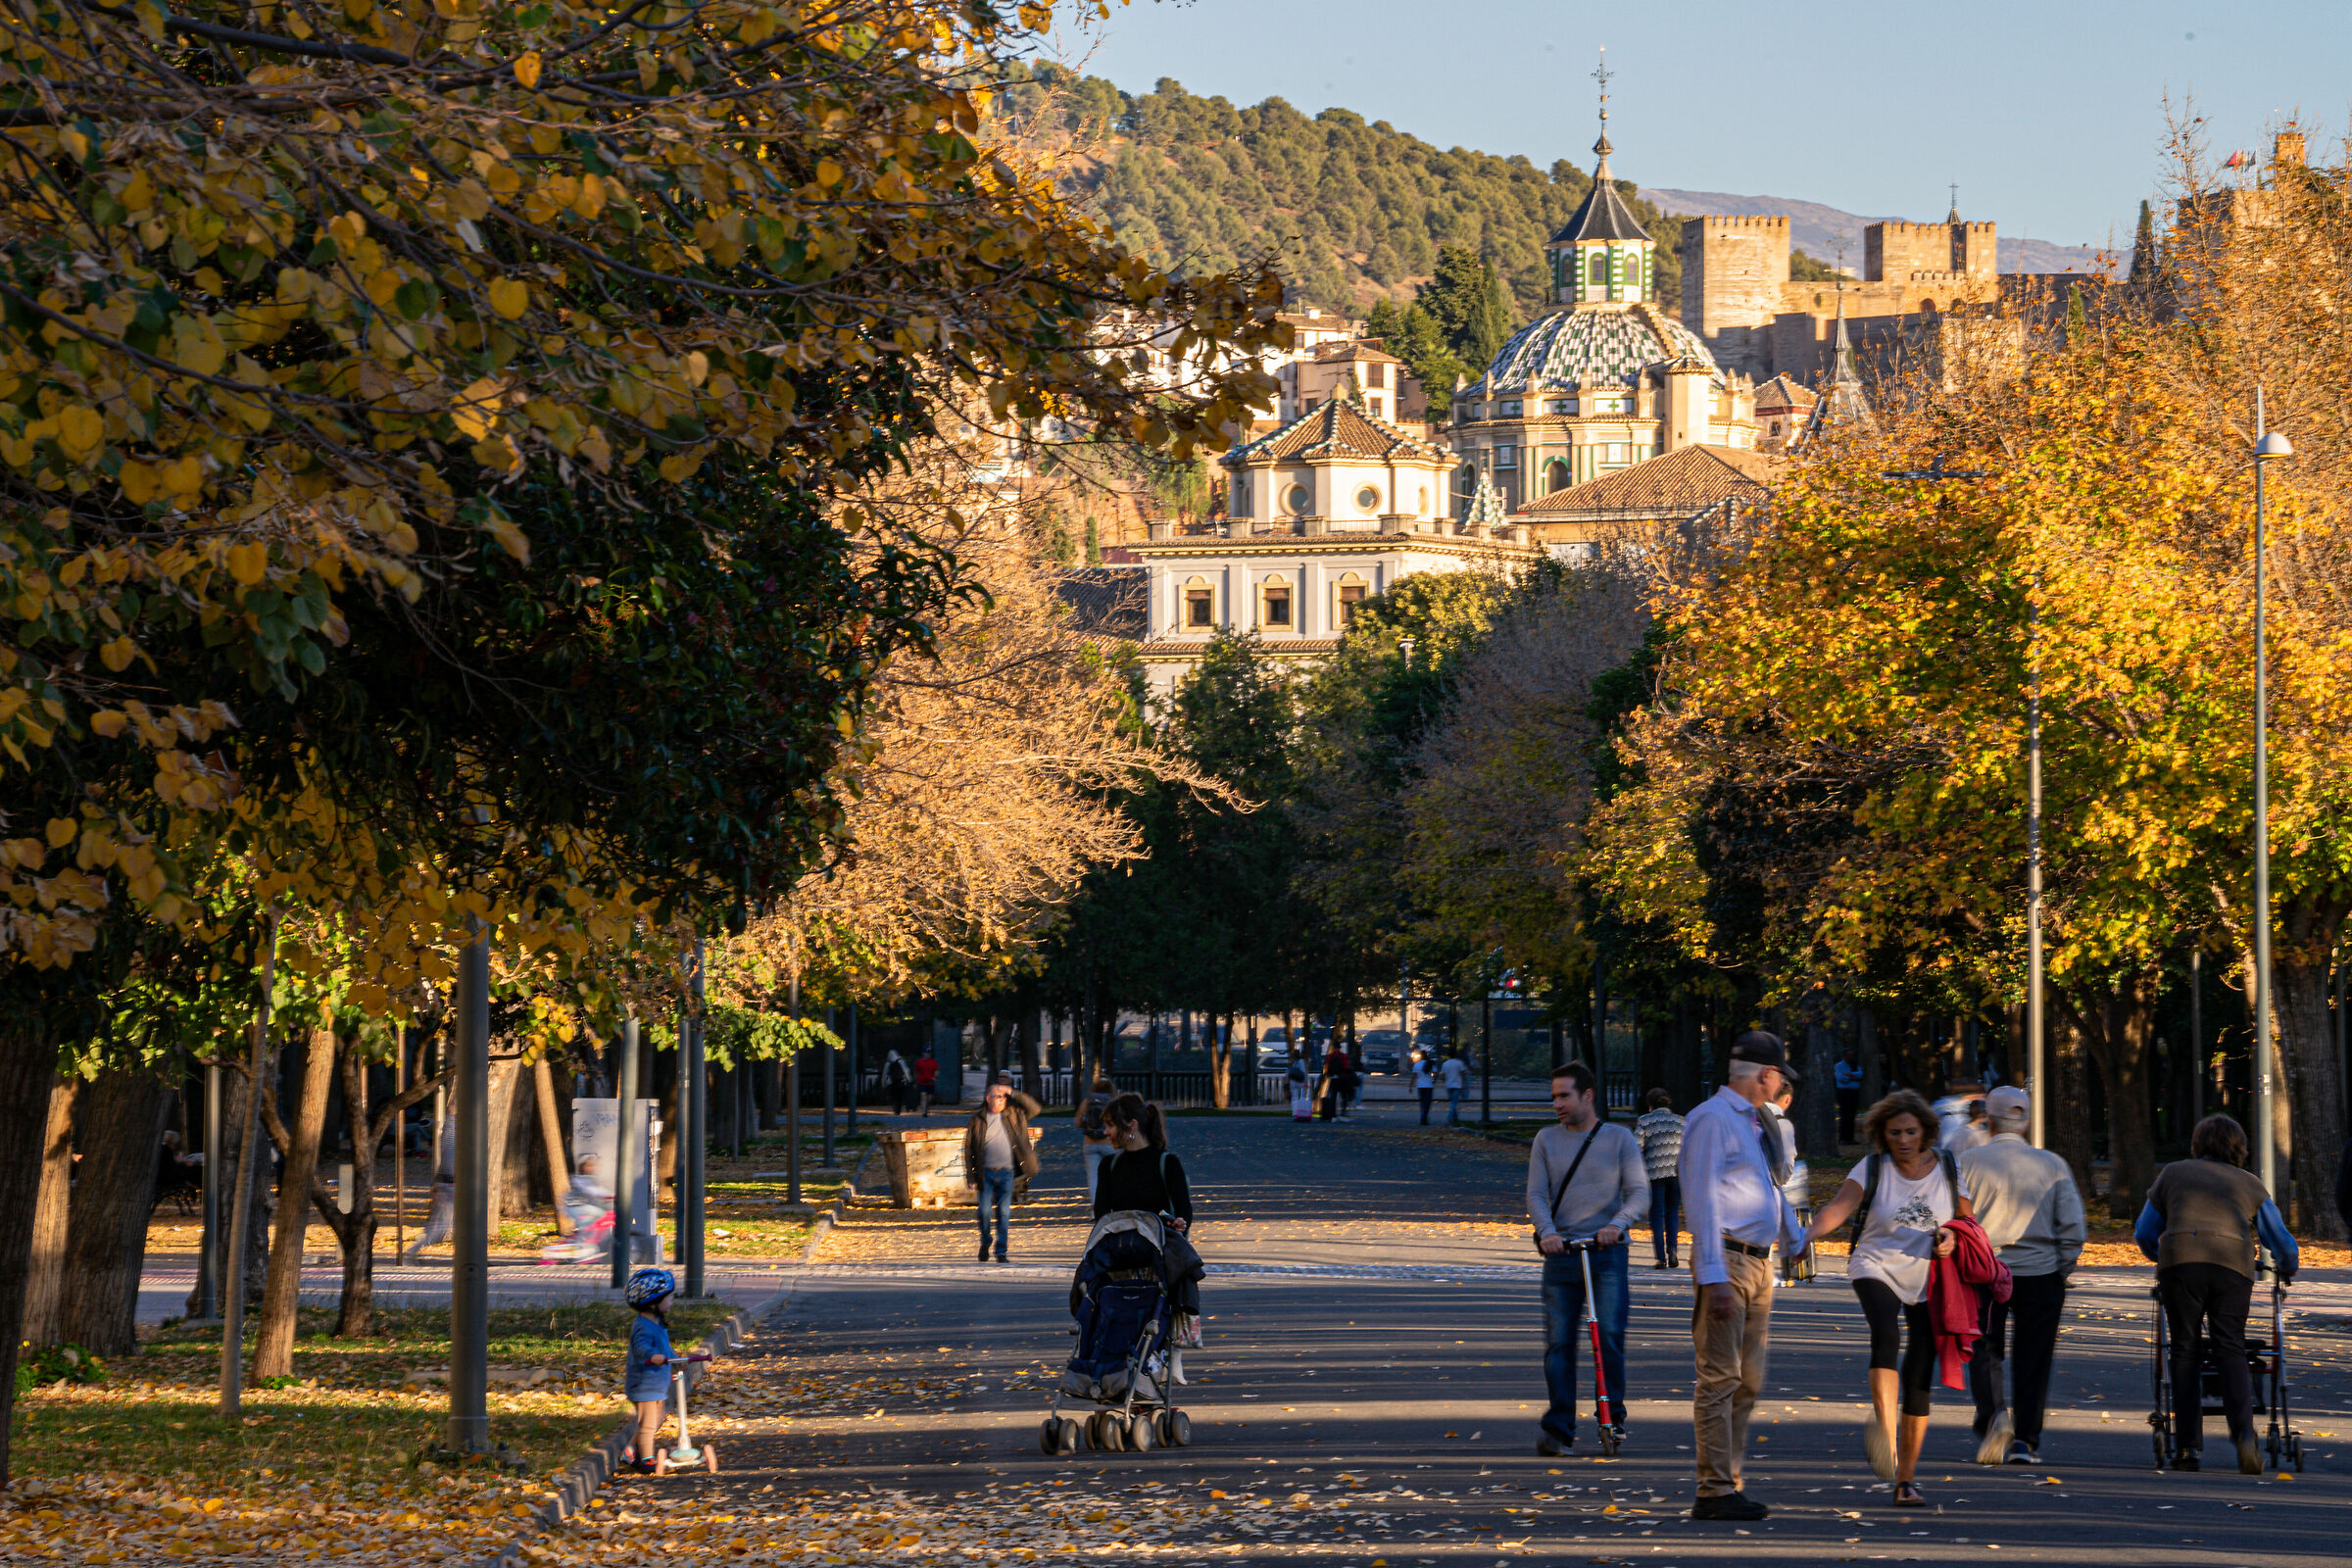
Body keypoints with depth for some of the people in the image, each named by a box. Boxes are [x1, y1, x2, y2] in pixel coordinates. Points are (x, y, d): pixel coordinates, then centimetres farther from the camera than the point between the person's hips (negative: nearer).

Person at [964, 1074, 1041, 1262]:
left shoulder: (1012, 1114, 8)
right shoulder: (977, 1120, 3)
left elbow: (1034, 1108, 3)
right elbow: (968, 1150, 4)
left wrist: (1013, 1093, -5)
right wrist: (971, 1178, -2)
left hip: (1006, 1172, 1)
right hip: (985, 1173, -1)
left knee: (1004, 1212, -1)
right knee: (985, 1210, -5)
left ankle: (1001, 1251, 5)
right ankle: (985, 1243, 19)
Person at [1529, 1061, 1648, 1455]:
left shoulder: (1619, 1138, 6)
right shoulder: (1546, 1140, 11)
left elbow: (1639, 1190, -2)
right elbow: (1536, 1194, 3)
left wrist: (1618, 1223, -21)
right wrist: (1546, 1231, -16)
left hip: (1607, 1250, -2)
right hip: (1561, 1250, 2)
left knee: (1609, 1334, -11)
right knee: (1558, 1341, -3)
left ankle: (1612, 1415, 5)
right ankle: (1559, 1428, 0)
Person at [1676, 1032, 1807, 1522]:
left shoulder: (1754, 1123, 21)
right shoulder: (1712, 1119, -9)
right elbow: (1702, 1199, -16)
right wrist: (1713, 1277, -22)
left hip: (1759, 1263, 10)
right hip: (1726, 1261, -10)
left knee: (1748, 1381, 9)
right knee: (1719, 1379, -10)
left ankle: (1730, 1484, 13)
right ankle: (1715, 1492, -12)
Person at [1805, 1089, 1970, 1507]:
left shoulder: (1947, 1167, 3)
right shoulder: (1873, 1169, -4)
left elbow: (1966, 1218, 13)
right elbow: (1838, 1208, -17)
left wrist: (1953, 1237, -11)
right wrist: (1808, 1234, -36)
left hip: (1929, 1279, 2)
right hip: (1877, 1267, -2)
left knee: (1919, 1379, 1)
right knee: (1886, 1336, -33)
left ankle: (1906, 1480, 12)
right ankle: (1884, 1436, -50)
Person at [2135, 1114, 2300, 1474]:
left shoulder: (2172, 1174, 24)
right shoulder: (2250, 1184, 24)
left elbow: (2144, 1235, 31)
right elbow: (2283, 1244, 24)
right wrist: (2287, 1269, 46)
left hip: (2180, 1260, 0)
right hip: (2233, 1265, 0)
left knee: (2185, 1351, 7)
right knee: (2230, 1350, 1)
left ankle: (2186, 1447, 2)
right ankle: (2244, 1431, -22)